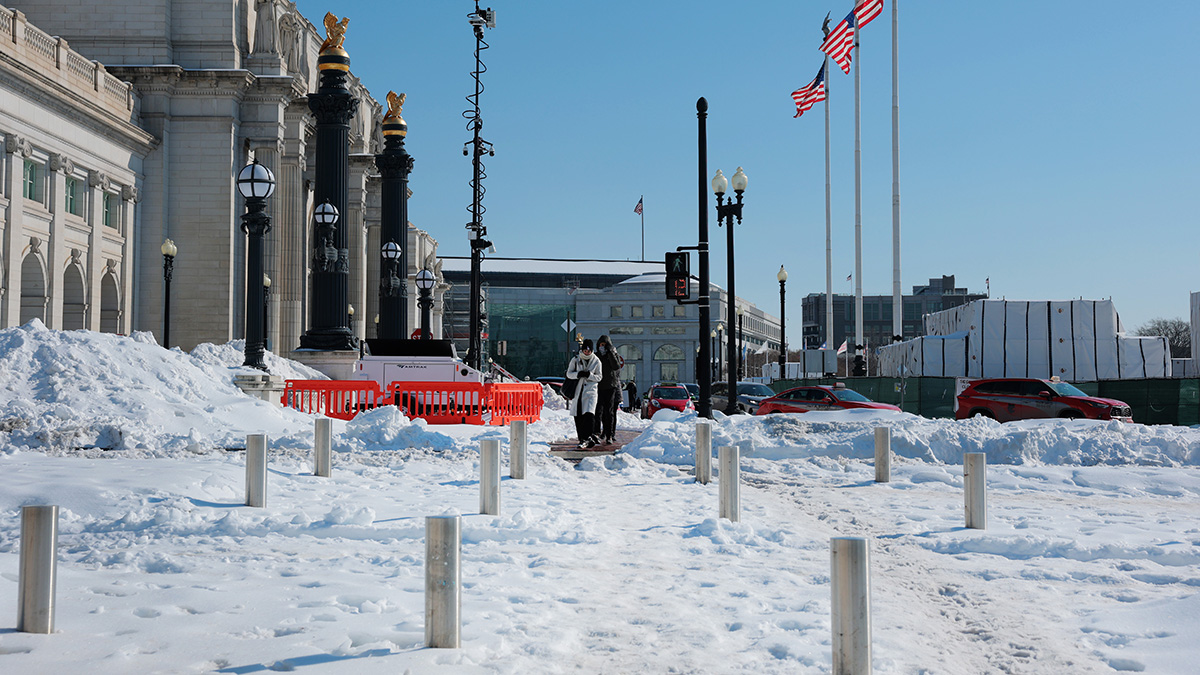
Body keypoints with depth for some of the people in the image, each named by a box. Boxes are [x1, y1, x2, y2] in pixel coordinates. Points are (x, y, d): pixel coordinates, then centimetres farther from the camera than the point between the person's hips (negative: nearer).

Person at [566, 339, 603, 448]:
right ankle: (582, 439, 10)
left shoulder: (596, 361, 3)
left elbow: (599, 377, 4)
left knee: (589, 414, -20)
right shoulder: (576, 359, 5)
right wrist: (578, 374, -16)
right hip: (577, 390, 2)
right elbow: (569, 374, 4)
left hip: (591, 390, -2)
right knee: (578, 417, 2)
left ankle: (587, 437, -25)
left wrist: (589, 375, -15)